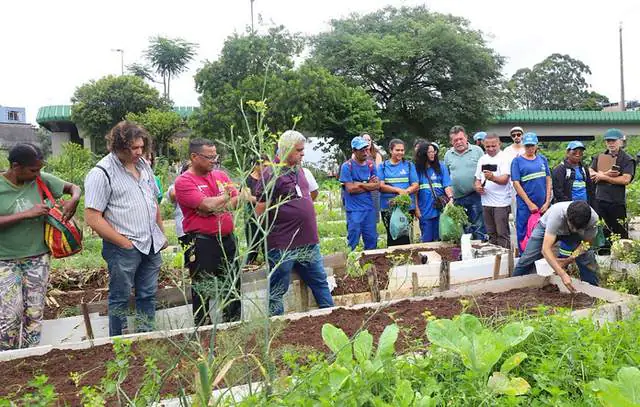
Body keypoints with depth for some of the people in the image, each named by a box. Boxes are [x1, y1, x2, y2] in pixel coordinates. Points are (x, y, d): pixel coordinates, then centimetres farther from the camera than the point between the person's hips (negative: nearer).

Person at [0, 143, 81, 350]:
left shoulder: (41, 180, -4)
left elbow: (73, 187, 8)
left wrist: (73, 200, -12)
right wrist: (27, 214, -24)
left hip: (37, 257, 3)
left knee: (34, 313, 7)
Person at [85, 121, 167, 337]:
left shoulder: (143, 165, 8)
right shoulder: (102, 173, -14)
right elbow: (93, 218, -17)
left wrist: (161, 233, 15)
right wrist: (125, 243, -15)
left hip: (152, 245, 7)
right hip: (123, 249, -7)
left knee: (148, 295, 16)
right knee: (120, 299, 7)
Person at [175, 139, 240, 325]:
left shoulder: (221, 175, 11)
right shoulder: (184, 181, -10)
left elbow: (236, 199, 3)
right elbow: (207, 205, -20)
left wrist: (215, 208, -14)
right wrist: (226, 195, -2)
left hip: (227, 239, 6)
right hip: (202, 243, -6)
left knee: (233, 285, 15)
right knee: (203, 291, 5)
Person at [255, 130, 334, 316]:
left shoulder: (298, 170, 11)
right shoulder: (272, 174, -14)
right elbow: (260, 210, -16)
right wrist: (274, 231, -12)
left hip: (309, 242, 8)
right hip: (282, 245, -8)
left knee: (320, 282, 18)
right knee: (277, 290, 6)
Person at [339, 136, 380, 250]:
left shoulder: (371, 165, 7)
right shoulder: (347, 166, -7)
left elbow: (377, 185, 3)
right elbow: (350, 189, -13)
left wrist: (360, 184, -9)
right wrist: (369, 185, -2)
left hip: (370, 208, 5)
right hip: (354, 210, -5)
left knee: (372, 240, 11)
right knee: (353, 243, 2)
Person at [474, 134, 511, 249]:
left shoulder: (504, 158, -5)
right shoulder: (482, 160, 14)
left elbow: (505, 179, -17)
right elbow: (477, 179, 20)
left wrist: (493, 178, -37)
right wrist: (477, 186, -2)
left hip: (501, 202, -6)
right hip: (486, 202, 6)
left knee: (502, 234, -4)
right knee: (491, 234, 15)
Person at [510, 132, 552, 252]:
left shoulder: (542, 159, 11)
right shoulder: (517, 161, -1)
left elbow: (548, 180, 9)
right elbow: (516, 184, -6)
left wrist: (547, 202, 0)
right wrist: (530, 204, -10)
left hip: (543, 205, 4)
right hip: (525, 205, -3)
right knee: (524, 235, 1)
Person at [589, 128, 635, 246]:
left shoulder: (627, 159, -3)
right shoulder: (599, 157, 11)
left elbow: (625, 179, -15)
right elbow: (590, 174, 1)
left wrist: (603, 177, -11)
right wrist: (605, 173, -15)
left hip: (617, 202, -4)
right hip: (599, 200, 4)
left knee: (620, 233, 4)